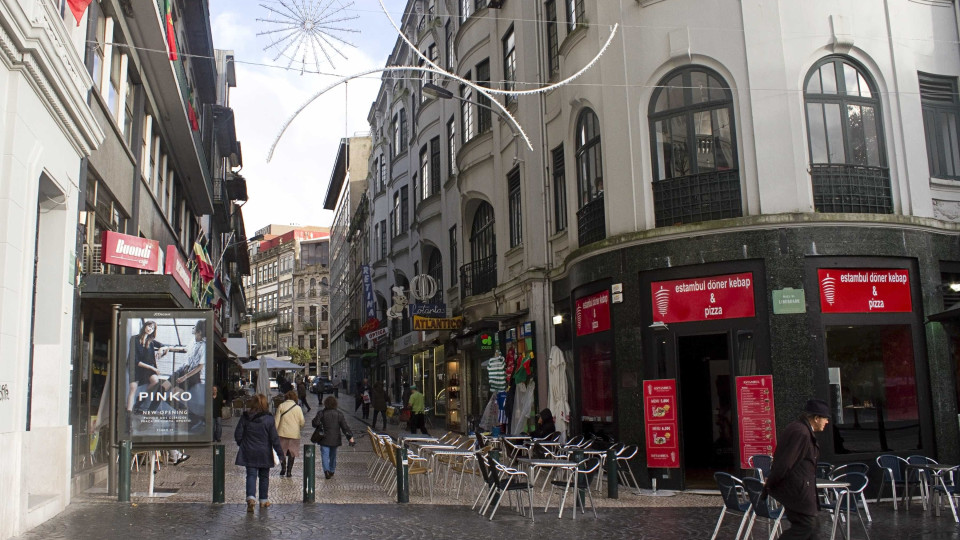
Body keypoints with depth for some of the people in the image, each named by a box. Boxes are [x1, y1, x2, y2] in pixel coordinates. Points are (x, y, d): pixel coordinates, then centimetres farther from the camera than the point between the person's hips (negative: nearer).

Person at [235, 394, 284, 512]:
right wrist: (280, 452, -2)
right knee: (264, 476, 13)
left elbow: (238, 435, 1)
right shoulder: (268, 419, -11)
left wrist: (242, 445, 19)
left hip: (249, 453, 1)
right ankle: (264, 500, 20)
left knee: (251, 475, 2)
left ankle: (251, 497, -19)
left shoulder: (245, 417, -4)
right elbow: (274, 438, -9)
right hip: (264, 453, -1)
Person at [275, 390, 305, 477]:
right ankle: (289, 471, 7)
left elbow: (277, 420, -2)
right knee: (292, 453, 9)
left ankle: (283, 467, 1)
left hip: (282, 432, 0)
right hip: (294, 433, 0)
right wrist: (300, 429, 20)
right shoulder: (298, 408, -3)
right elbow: (302, 421, -1)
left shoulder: (281, 406, -3)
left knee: (282, 451, 15)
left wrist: (274, 431, 5)